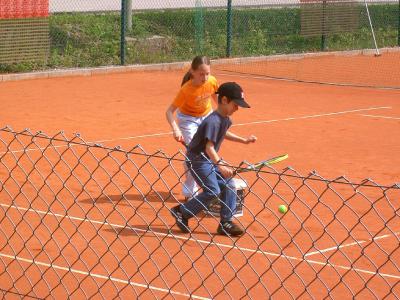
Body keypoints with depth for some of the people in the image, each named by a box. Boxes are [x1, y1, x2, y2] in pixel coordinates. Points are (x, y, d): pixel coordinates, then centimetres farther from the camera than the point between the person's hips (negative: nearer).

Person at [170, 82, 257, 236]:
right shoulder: (213, 121, -27)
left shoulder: (225, 118, 3)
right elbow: (209, 147, -34)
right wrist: (220, 165, -45)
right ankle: (181, 212, 0)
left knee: (228, 185, 2)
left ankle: (225, 223, 9)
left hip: (211, 159, 9)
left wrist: (244, 140, 18)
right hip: (197, 159, -9)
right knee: (213, 191, -16)